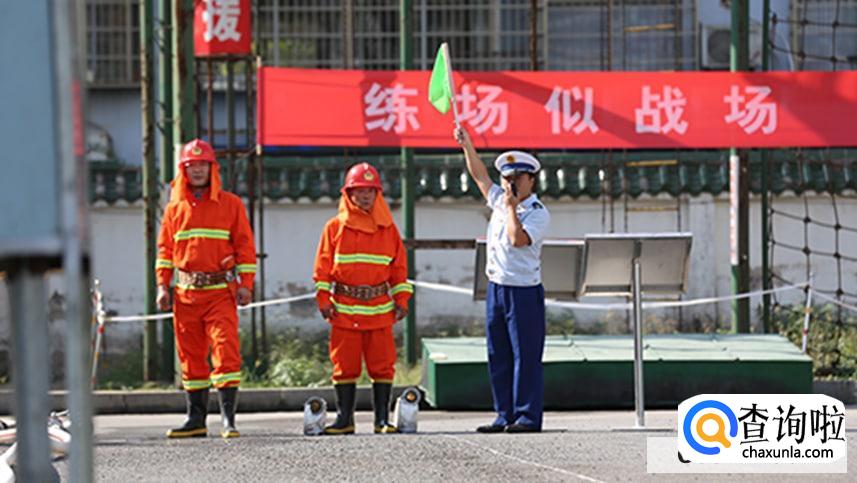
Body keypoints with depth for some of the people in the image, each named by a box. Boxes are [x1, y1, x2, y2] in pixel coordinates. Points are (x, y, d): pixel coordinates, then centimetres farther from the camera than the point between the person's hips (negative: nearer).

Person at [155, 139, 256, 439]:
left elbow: (245, 245, 3)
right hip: (186, 293, 3)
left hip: (220, 291, -3)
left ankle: (228, 418, -14)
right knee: (190, 356, 6)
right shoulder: (175, 208, 12)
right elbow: (165, 249, 16)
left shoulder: (230, 204, 4)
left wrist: (246, 283, -4)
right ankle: (196, 419, 12)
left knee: (225, 350, -13)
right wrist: (162, 285, 6)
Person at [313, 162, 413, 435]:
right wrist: (324, 299, -3)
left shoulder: (387, 228, 10)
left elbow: (399, 266, 13)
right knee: (345, 365, 1)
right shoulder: (335, 227, 5)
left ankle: (383, 419, 5)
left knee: (382, 364, 0)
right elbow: (323, 266, 5)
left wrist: (402, 299, 6)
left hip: (379, 307, 1)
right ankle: (344, 419, 7)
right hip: (344, 307, -1)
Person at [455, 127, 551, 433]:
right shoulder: (499, 201, 13)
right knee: (498, 356, 8)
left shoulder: (538, 213, -9)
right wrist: (466, 145, 19)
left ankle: (527, 416, -5)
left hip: (524, 292, -7)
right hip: (496, 288, 7)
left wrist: (512, 207, -16)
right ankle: (505, 416, 12)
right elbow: (480, 175, 23)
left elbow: (518, 239, -24)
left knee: (526, 356, -6)